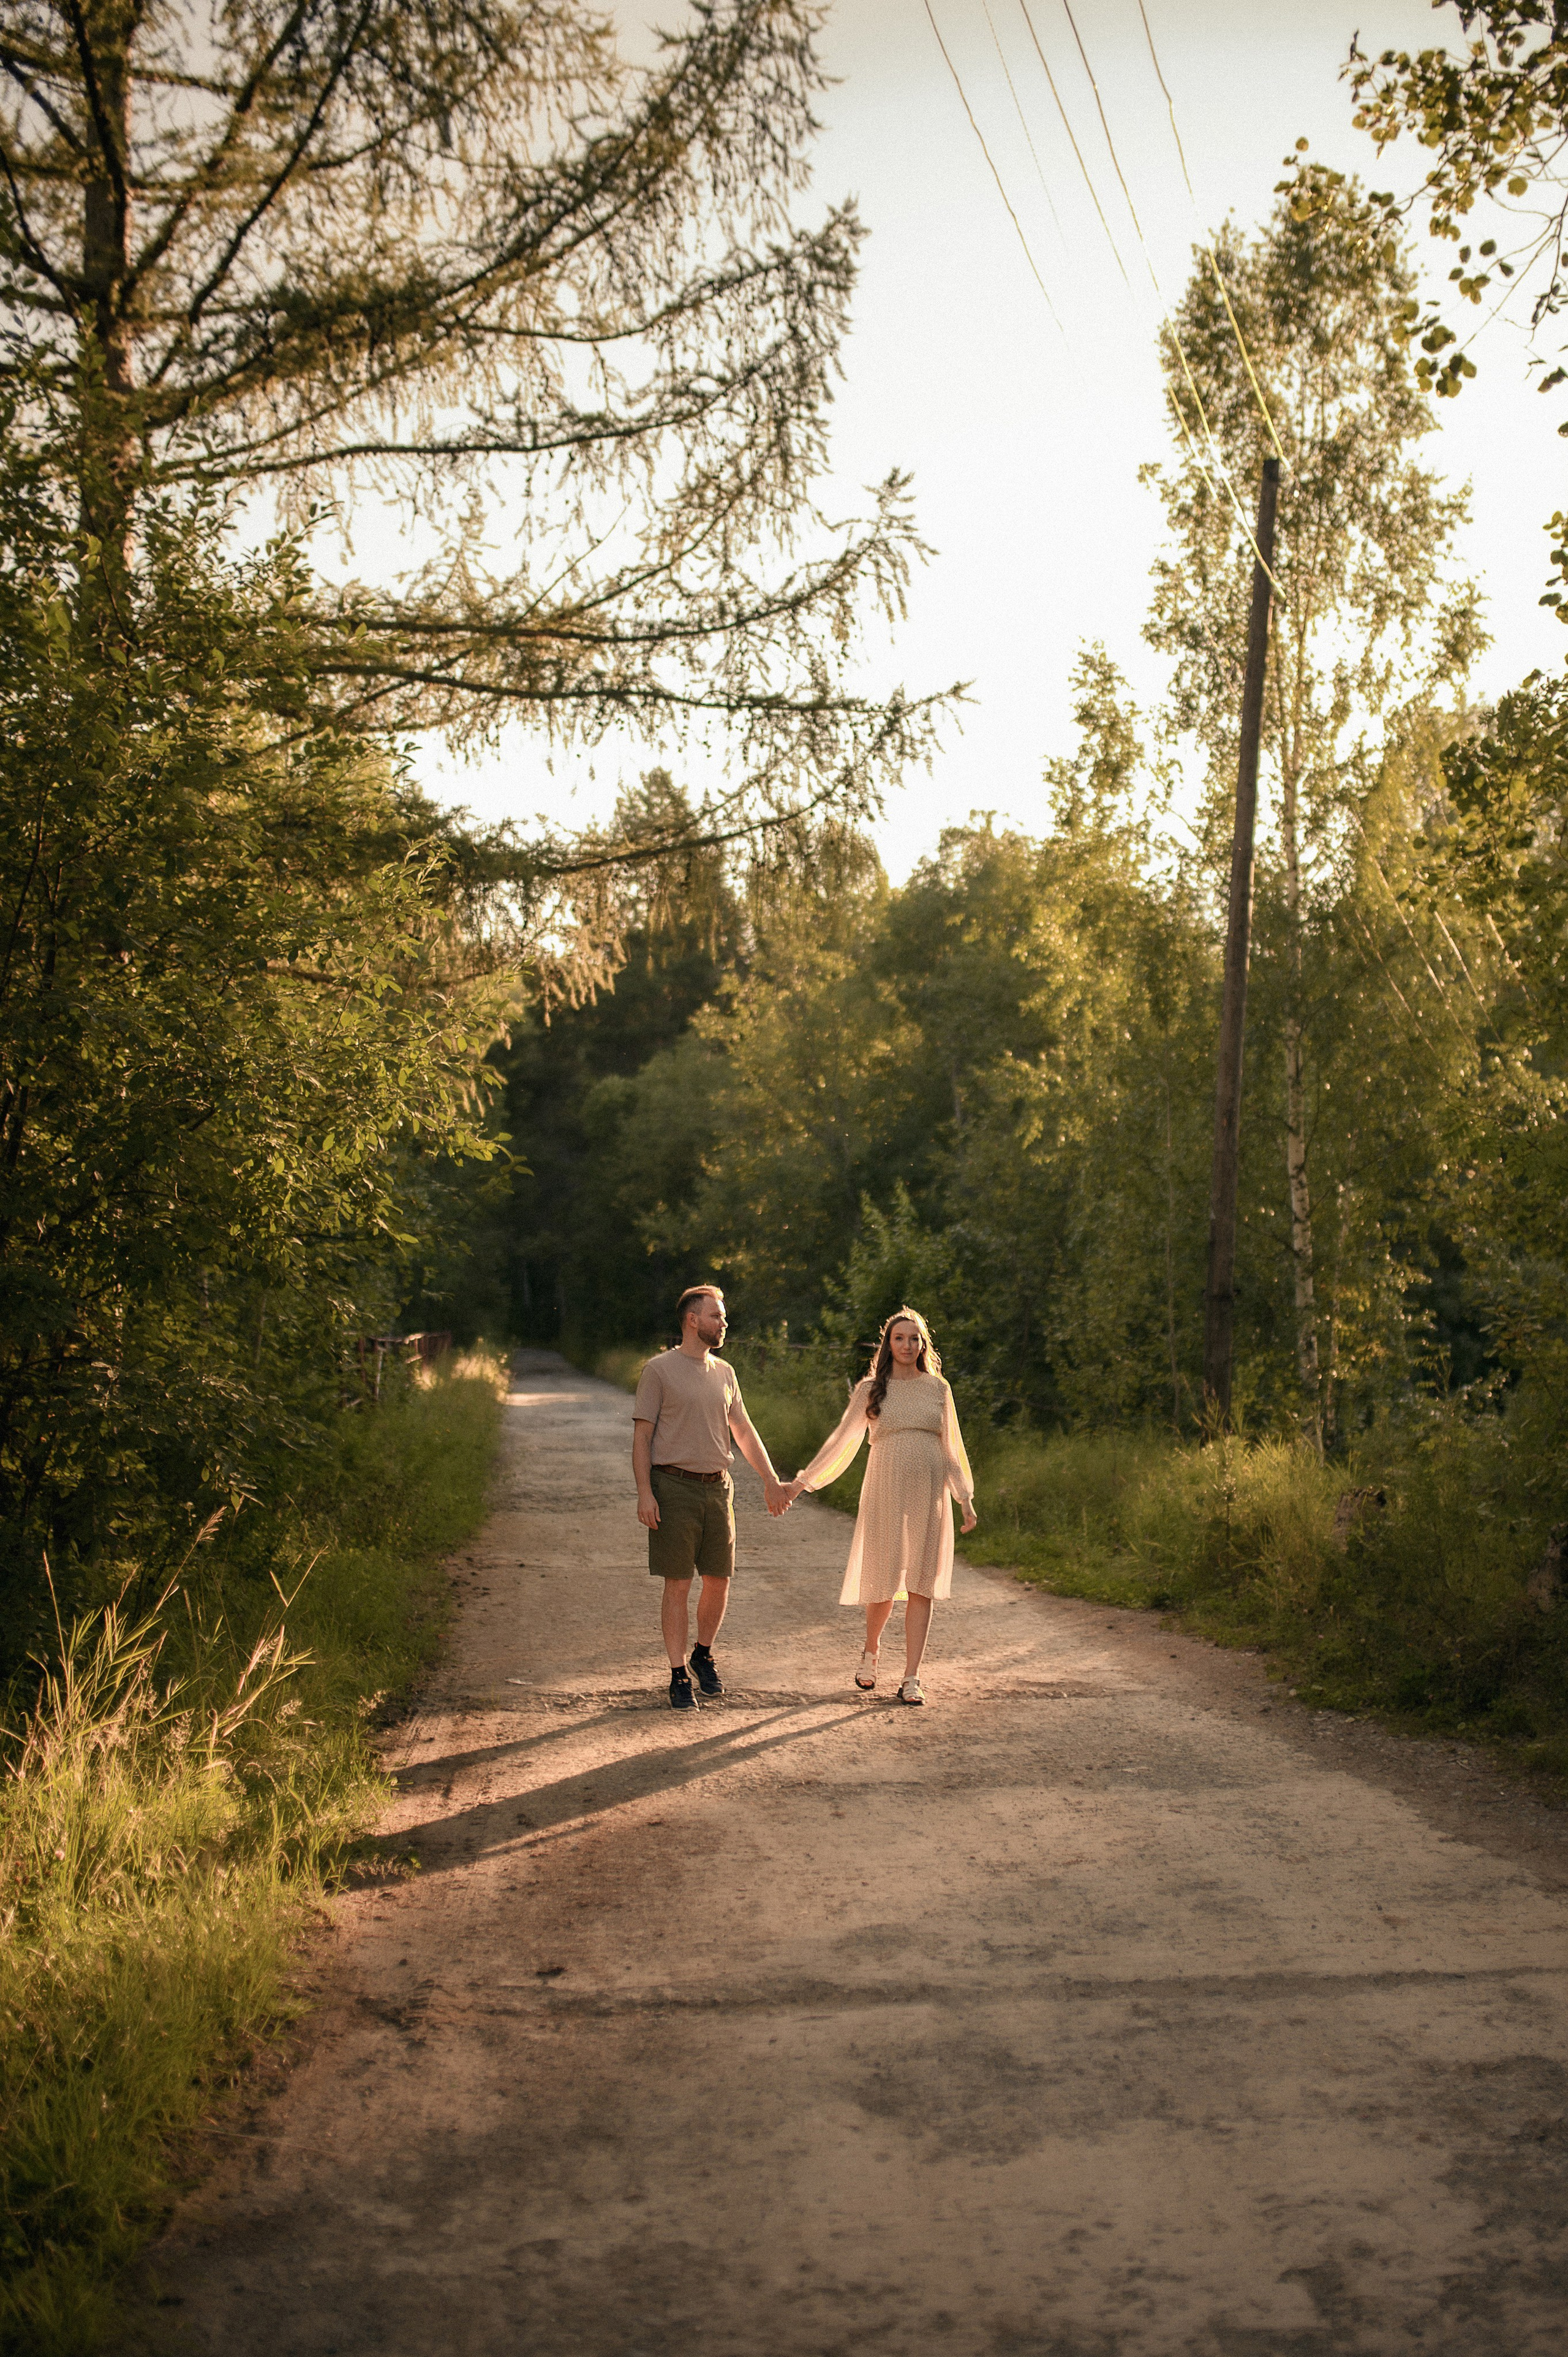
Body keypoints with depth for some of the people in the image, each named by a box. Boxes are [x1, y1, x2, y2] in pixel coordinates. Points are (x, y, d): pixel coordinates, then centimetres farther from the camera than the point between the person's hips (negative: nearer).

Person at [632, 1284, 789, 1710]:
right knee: (678, 1585, -3)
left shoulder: (725, 1373, 13)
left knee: (719, 1580, 7)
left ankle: (703, 1655, 29)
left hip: (718, 1486, 5)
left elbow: (743, 1431, 22)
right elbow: (642, 1435, -6)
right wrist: (645, 1492, -14)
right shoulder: (659, 1370, -3)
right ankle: (679, 1676, 4)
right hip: (674, 1487, -5)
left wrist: (771, 1479, 20)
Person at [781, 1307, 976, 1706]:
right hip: (886, 1495, -1)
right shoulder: (870, 1389, 4)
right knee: (884, 1583, -1)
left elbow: (950, 1447, 14)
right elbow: (841, 1440, 6)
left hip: (929, 1496, 2)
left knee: (921, 1586, -2)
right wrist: (801, 1483, 2)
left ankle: (911, 1678, 3)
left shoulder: (938, 1388, 9)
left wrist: (965, 1498, 12)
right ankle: (871, 1651, 29)